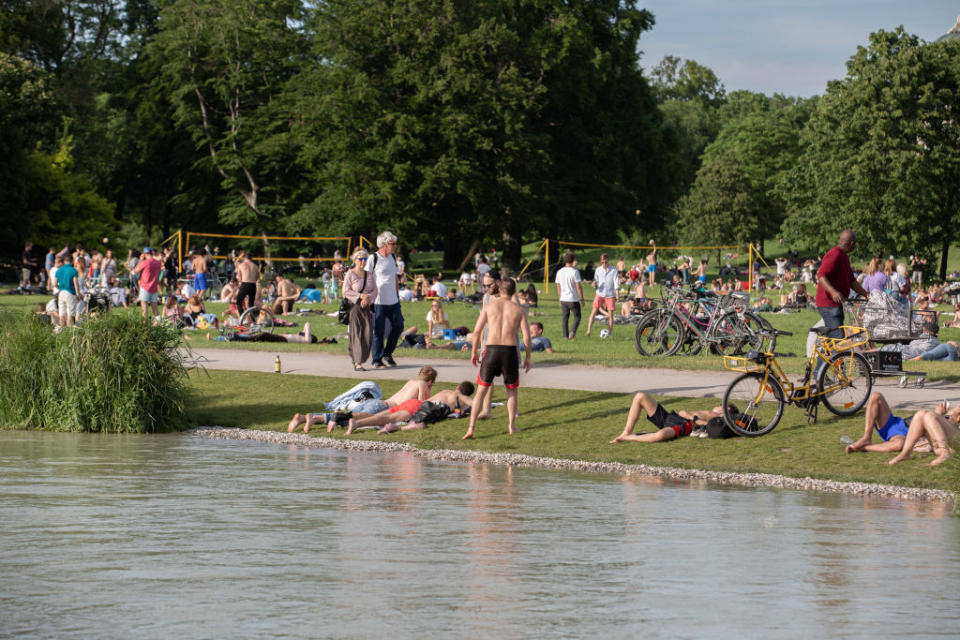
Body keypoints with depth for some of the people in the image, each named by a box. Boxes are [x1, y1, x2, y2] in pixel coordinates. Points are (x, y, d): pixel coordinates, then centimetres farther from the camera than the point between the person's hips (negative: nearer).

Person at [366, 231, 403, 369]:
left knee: (398, 326, 7)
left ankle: (387, 354, 24)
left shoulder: (392, 258, 12)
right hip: (379, 301, -7)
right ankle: (377, 360, 5)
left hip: (393, 301, 7)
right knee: (379, 332, -3)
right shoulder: (373, 259, -9)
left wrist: (397, 297, 21)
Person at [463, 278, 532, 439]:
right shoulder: (519, 309, 4)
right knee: (511, 390, 21)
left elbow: (477, 330, 1)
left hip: (491, 349, 0)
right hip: (510, 351, 0)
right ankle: (511, 426, 20)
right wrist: (528, 357, 10)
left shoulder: (489, 306, 4)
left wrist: (473, 352, 12)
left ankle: (471, 428, -2)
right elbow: (526, 335, -1)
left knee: (482, 390, 7)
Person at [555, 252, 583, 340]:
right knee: (577, 317, 8)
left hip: (563, 299, 4)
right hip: (573, 299, -4)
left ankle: (566, 335, 12)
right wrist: (582, 298, -4)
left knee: (565, 318, 13)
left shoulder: (559, 272, 3)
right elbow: (578, 287, -14)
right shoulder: (574, 272, -14)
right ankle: (572, 332, -14)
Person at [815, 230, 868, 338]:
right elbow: (821, 276, -26)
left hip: (837, 304, 11)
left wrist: (866, 295, 16)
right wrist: (834, 292, -40)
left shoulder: (844, 256, 19)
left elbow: (851, 281, 25)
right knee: (838, 338, -17)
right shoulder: (835, 255, -16)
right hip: (830, 305, -11)